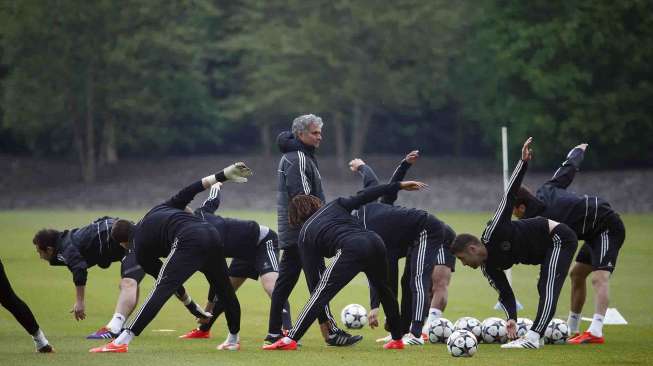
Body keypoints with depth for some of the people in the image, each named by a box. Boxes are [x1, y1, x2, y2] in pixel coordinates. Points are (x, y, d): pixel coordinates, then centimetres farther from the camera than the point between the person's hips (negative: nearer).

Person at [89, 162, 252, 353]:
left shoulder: (140, 249, 17)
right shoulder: (156, 210, 33)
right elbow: (188, 192, 20)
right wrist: (223, 174, 19)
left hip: (189, 242, -6)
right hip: (212, 235, 6)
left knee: (160, 291, -11)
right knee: (225, 289, 24)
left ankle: (121, 342, -19)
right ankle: (233, 339, 42)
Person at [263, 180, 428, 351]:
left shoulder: (305, 235, 21)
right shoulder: (335, 205, 30)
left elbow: (312, 275, 19)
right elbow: (363, 197, 17)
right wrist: (399, 185, 22)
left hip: (351, 250, -5)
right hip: (375, 241, 5)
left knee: (320, 293, -2)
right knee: (384, 290, 29)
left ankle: (290, 340, -11)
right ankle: (397, 339, 35)